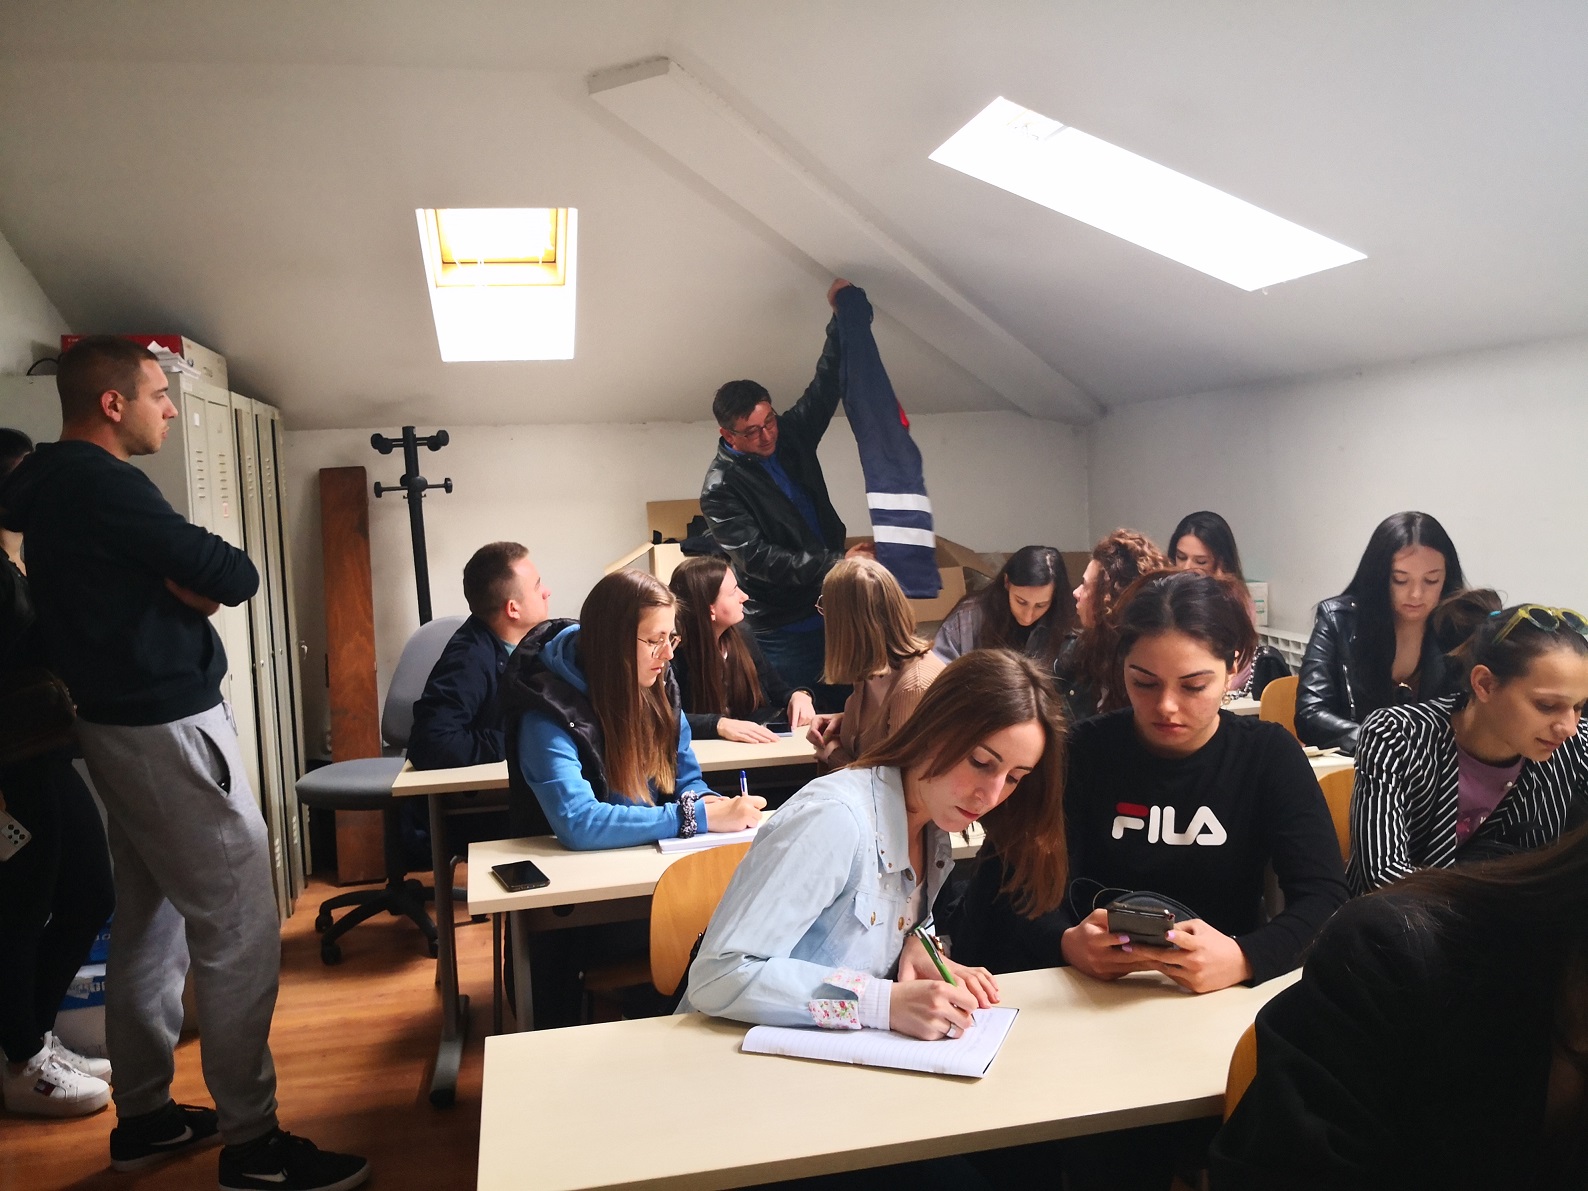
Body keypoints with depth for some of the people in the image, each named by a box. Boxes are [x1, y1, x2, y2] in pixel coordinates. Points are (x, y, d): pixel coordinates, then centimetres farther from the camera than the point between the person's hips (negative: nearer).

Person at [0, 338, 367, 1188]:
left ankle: (143, 1117, 28)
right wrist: (207, 574, 0)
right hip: (169, 730, -10)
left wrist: (181, 577, -5)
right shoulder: (101, 483, -18)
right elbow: (235, 577, -18)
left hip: (120, 726, 10)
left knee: (150, 926, 17)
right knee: (240, 933, -5)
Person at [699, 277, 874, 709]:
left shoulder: (790, 435, 3)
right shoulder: (721, 488, -14)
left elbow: (825, 389, 12)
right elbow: (757, 560, -20)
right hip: (784, 631, -6)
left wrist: (842, 319, 5)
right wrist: (834, 563, -23)